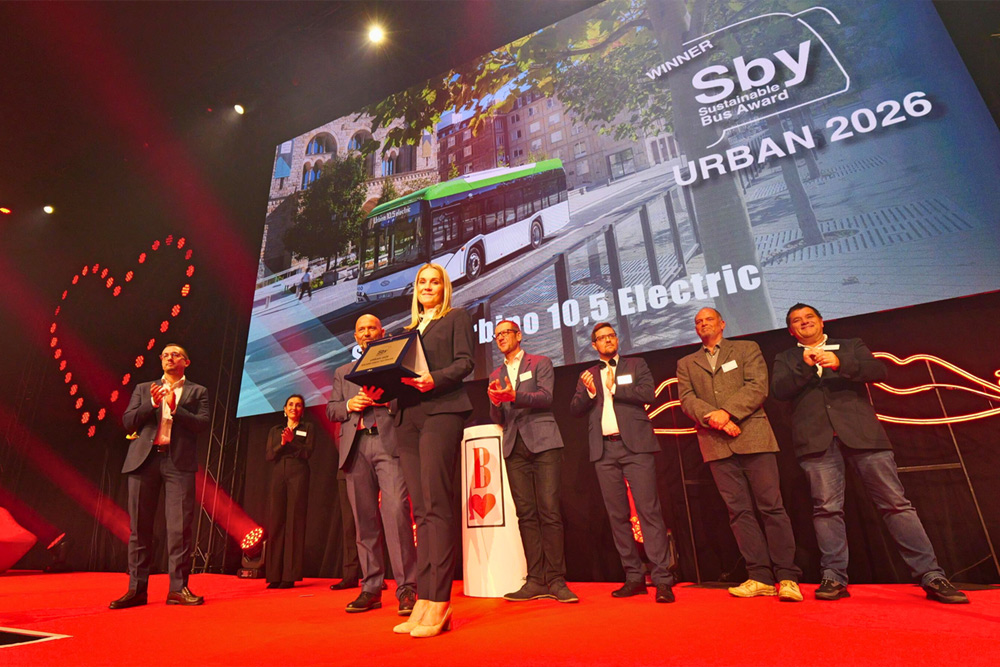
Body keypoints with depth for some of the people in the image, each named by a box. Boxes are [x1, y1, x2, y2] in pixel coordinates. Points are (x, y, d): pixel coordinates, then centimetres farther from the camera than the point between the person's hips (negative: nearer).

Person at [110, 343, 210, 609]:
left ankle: (178, 587, 1)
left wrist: (175, 409, -14)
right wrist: (151, 404, -7)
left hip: (179, 462, -2)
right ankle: (137, 588, 13)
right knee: (139, 526, 4)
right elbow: (128, 422, 8)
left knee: (180, 526, -5)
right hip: (144, 459, 3)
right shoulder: (143, 389, 20)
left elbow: (202, 423, -1)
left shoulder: (197, 392, 12)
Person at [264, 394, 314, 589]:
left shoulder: (307, 428, 10)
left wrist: (292, 441, -14)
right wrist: (282, 444, -10)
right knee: (275, 522, 0)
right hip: (278, 476, 3)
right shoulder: (275, 430, 18)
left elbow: (307, 452, -2)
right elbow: (269, 455, 7)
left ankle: (290, 576, -2)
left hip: (298, 475, -3)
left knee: (294, 523, -5)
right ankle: (274, 576, 6)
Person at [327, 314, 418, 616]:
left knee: (396, 511, -16)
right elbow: (331, 409, 19)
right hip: (355, 447, 4)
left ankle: (407, 588, -11)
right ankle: (371, 589, 13)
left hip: (388, 442, -4)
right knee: (364, 519, 5)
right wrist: (349, 405, -2)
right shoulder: (343, 372, 25)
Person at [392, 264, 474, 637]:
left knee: (436, 505, -12)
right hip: (408, 416, 6)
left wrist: (435, 379, -18)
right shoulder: (409, 329, 26)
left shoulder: (456, 317, 11)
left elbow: (465, 362, -2)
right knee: (421, 511, 3)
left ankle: (439, 602, -6)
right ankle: (424, 600, 7)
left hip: (441, 411, -6)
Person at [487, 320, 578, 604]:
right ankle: (536, 581, 6)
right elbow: (497, 419, 15)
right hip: (515, 448, 4)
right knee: (526, 514, 1)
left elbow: (546, 397, -7)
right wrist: (496, 402, -7)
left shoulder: (540, 363, 9)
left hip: (543, 442, -4)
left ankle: (556, 580, 0)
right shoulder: (495, 375, 21)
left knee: (549, 511, -8)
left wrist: (515, 395, -22)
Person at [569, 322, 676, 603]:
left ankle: (662, 579, -2)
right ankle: (634, 577, 16)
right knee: (618, 516, 6)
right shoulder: (588, 375, 17)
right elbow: (574, 409, 8)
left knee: (649, 510, -8)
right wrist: (589, 391, -9)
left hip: (635, 445, -3)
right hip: (604, 451, 3)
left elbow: (648, 393, -5)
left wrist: (614, 388, -5)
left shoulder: (636, 365, 11)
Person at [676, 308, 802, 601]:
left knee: (771, 506, -2)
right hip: (716, 444, 2)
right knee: (739, 511, 3)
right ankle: (760, 577, 9)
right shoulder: (685, 364, 17)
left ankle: (787, 577, 6)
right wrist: (713, 418, -14)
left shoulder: (746, 348, 12)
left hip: (752, 436, -2)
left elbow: (758, 387, -3)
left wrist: (727, 411, -15)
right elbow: (687, 399, 3)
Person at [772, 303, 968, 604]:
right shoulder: (786, 359, 18)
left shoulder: (851, 346, 20)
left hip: (862, 433, 1)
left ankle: (931, 576, 8)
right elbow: (779, 390, 1)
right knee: (826, 507, -4)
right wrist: (805, 366, -11)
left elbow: (879, 371, 3)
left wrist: (840, 363, -13)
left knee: (895, 502, 0)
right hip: (817, 439, 0)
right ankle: (834, 578, 2)